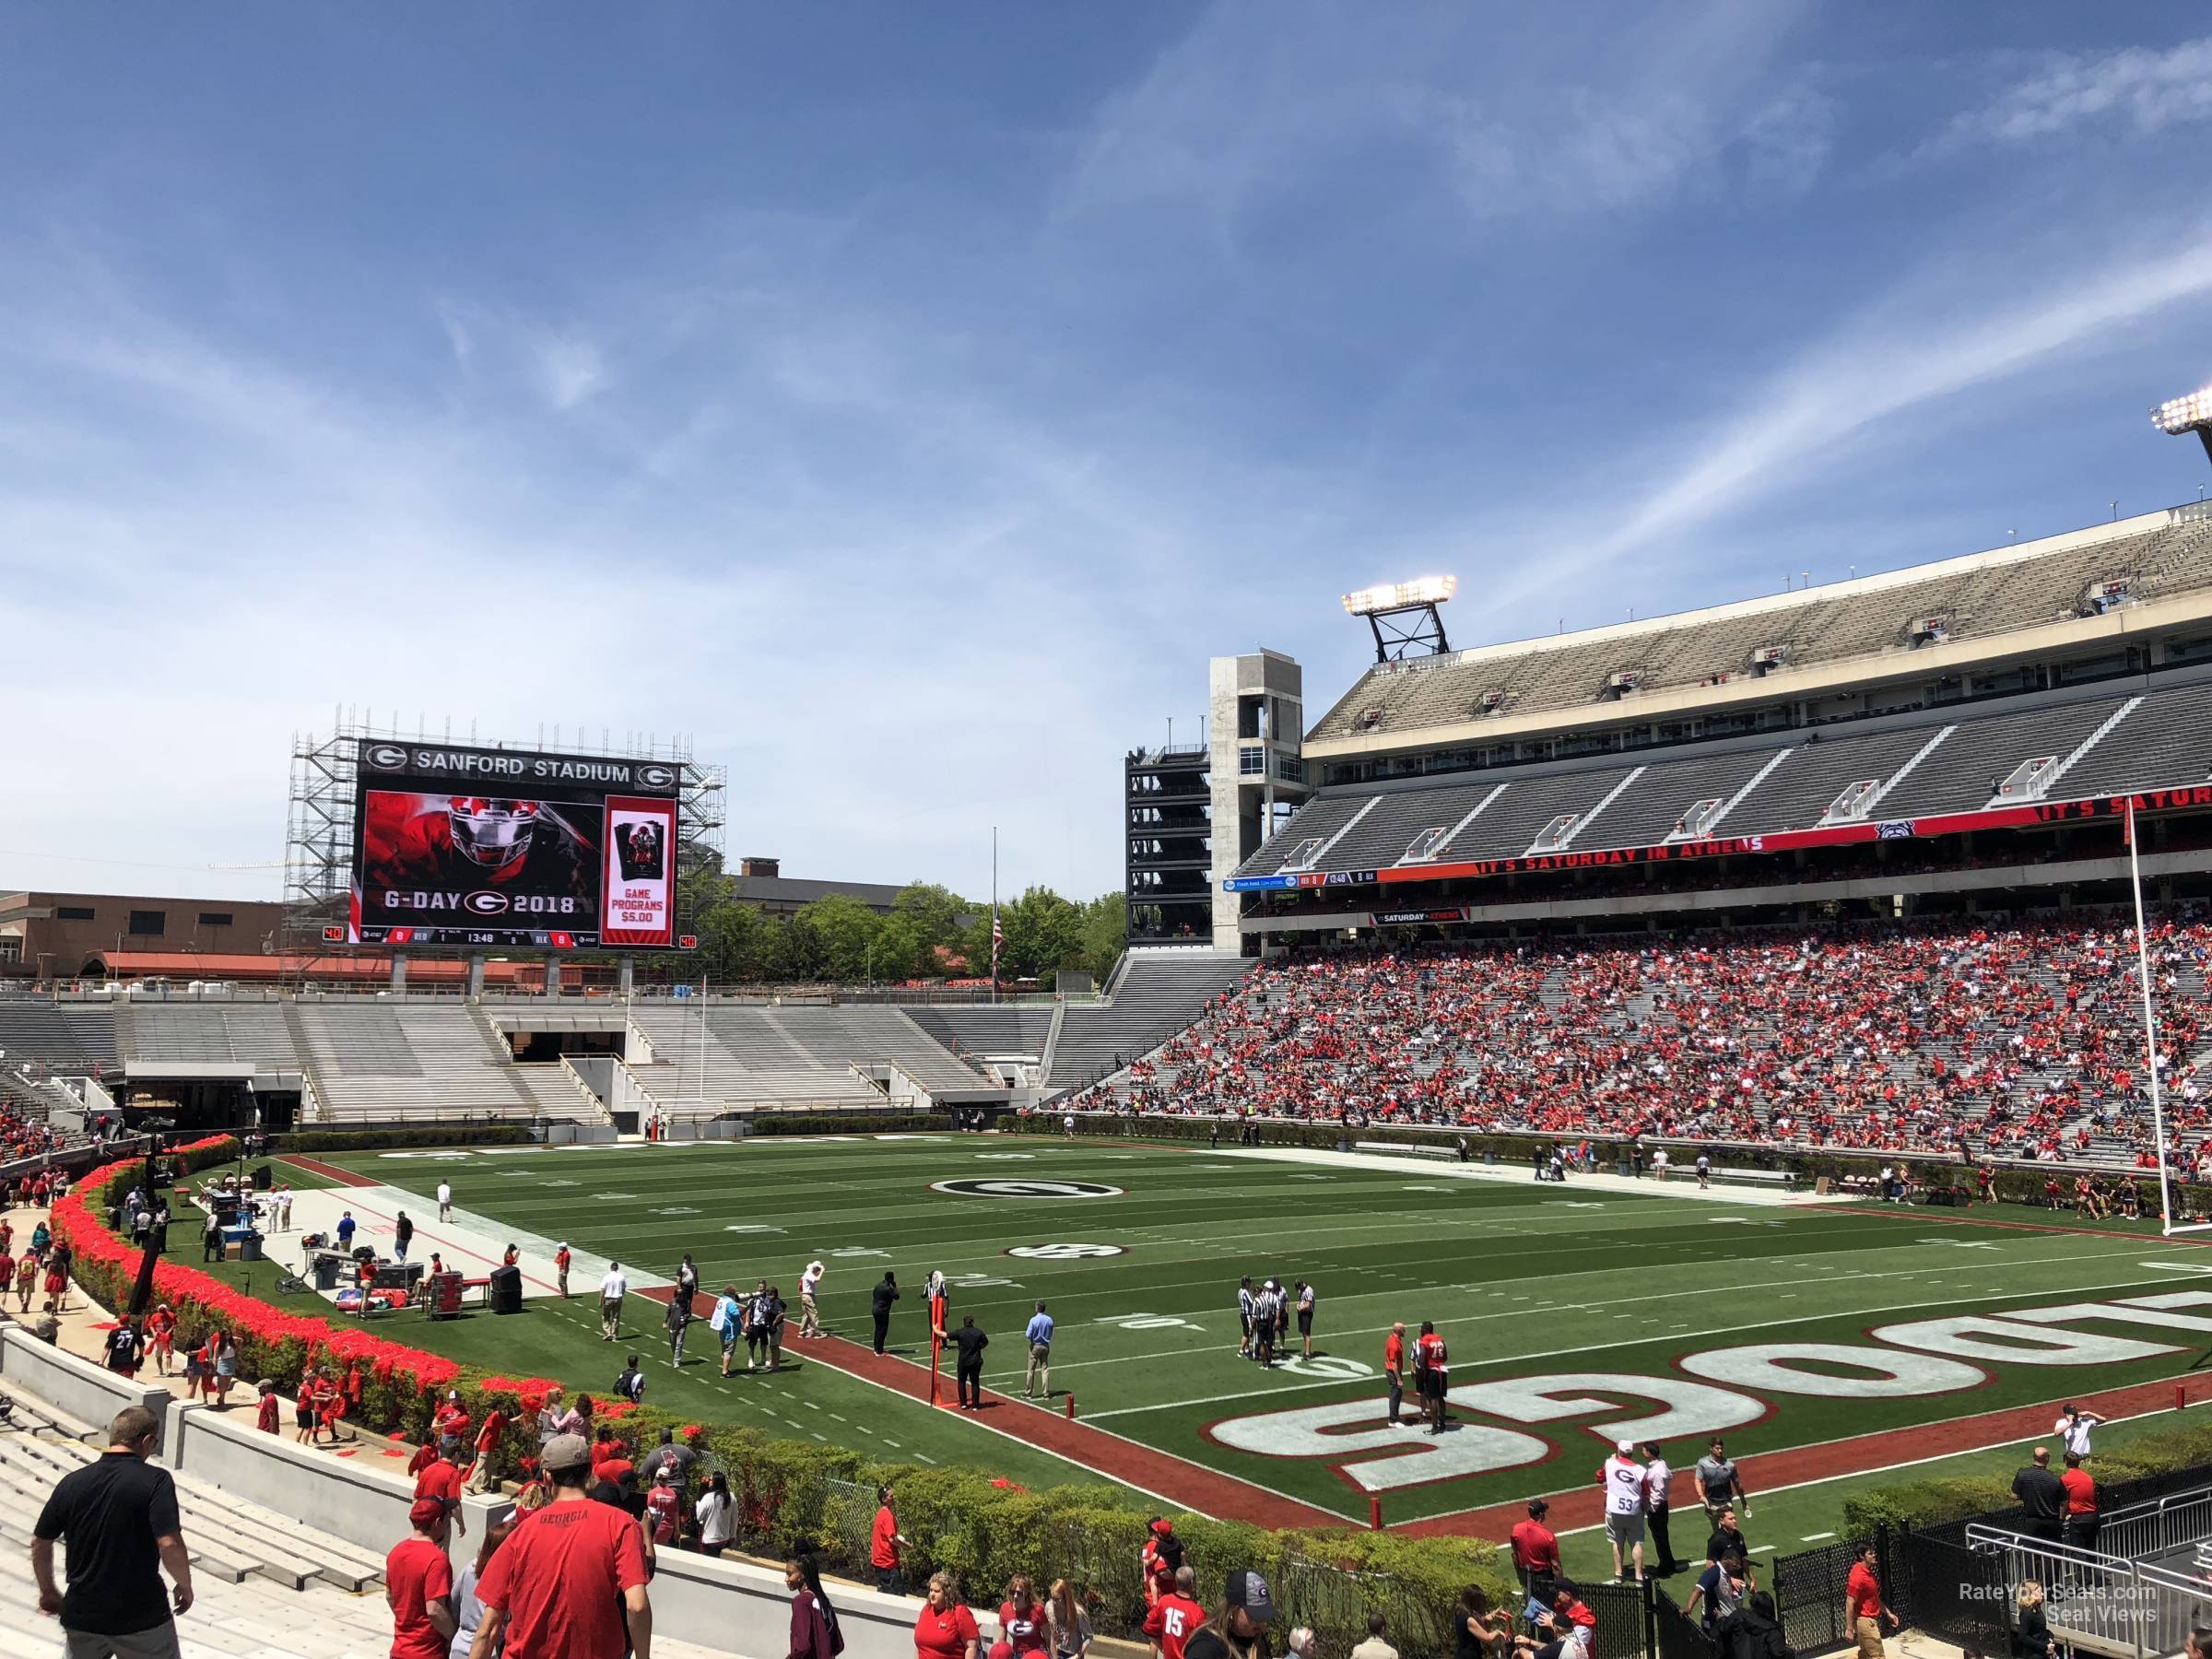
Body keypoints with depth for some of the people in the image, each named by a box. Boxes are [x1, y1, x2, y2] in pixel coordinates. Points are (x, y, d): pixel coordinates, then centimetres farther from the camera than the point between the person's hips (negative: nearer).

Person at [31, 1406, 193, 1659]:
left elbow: (40, 1544, 8)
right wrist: (185, 1586, -7)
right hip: (142, 1617, -4)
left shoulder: (71, 1482, -1)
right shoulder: (156, 1480, -15)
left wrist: (48, 1591, 23)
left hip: (82, 1616, 4)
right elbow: (169, 1545, -23)